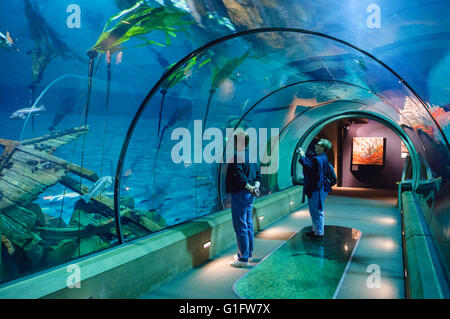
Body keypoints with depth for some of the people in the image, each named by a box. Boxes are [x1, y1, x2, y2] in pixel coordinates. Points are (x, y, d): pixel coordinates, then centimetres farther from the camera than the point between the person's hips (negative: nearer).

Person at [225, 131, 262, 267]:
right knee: (248, 224, 18)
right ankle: (249, 254, 29)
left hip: (240, 194, -9)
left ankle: (244, 258, 4)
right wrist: (256, 186, -2)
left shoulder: (238, 156, -17)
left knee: (240, 226, -2)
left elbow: (240, 177, -24)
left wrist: (250, 188, -14)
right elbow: (258, 174, 13)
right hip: (250, 195, 10)